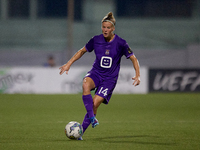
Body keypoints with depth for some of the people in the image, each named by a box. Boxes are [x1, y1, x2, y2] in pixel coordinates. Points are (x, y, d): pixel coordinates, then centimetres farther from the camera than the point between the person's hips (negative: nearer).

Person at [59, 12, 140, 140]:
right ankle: (92, 118, -31)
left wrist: (138, 75, -12)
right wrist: (69, 64, 8)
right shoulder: (96, 40, -2)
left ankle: (81, 131, -5)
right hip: (96, 72, 2)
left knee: (95, 103, -19)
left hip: (110, 78, -2)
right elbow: (82, 51, 14)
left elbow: (133, 59, 0)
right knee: (86, 84, -35)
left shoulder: (121, 43, -9)